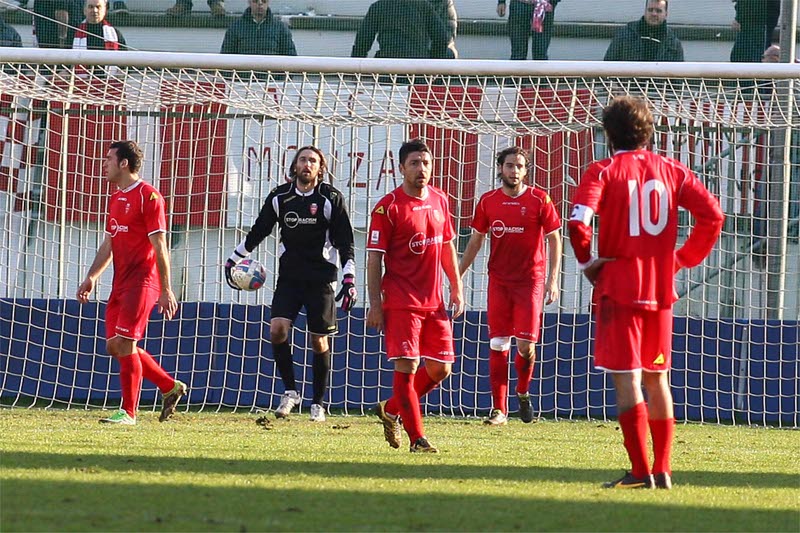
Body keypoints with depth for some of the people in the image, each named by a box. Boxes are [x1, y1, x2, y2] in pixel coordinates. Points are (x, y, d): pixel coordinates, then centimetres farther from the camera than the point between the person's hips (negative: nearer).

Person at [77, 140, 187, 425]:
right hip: (120, 284, 9)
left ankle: (128, 413, -7)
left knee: (124, 343, -13)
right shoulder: (116, 199, 17)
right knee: (115, 346, 7)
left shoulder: (148, 196, -10)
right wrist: (91, 278, 14)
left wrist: (166, 291, -13)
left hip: (141, 281, -9)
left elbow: (160, 247, -12)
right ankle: (171, 387, 20)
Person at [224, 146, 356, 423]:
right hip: (289, 276, 2)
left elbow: (345, 242, -3)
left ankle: (318, 403, 13)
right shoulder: (280, 197, 4)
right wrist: (233, 260, 18)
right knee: (277, 330, -15)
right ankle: (290, 391, 0)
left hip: (321, 278, -2)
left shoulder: (331, 199, -4)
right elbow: (257, 232, 16)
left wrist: (349, 279, -11)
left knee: (319, 341, 1)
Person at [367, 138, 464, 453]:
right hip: (401, 302, -6)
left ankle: (391, 410, 27)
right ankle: (417, 438, -5)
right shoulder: (388, 208, -8)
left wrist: (456, 289, 17)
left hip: (434, 302, 6)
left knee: (440, 369, 7)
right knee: (407, 366, -10)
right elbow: (374, 258, -8)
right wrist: (374, 305, -13)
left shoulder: (439, 200, 11)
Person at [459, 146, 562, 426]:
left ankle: (523, 393, 21)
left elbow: (554, 239, -1)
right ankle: (499, 408, 2)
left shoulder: (539, 200, -3)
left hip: (530, 280, -2)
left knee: (526, 344, -7)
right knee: (498, 345, -2)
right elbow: (475, 240, 15)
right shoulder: (488, 201, 5)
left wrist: (553, 279, -9)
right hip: (498, 281, 2)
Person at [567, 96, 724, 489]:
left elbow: (578, 221, -20)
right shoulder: (671, 171, 7)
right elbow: (712, 215, 0)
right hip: (661, 288, 5)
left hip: (618, 287, -5)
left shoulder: (604, 171, -5)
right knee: (657, 379, 15)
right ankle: (662, 469, 16)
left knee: (626, 380, -5)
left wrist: (588, 261, -4)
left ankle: (640, 472, -11)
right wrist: (683, 259, 9)